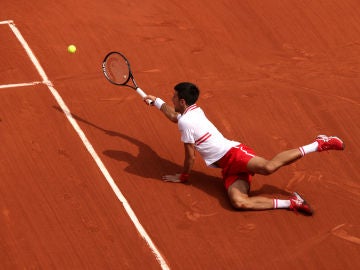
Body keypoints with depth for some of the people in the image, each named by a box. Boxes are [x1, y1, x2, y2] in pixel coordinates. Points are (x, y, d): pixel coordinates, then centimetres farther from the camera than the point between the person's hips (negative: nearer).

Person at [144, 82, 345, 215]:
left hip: (233, 154, -9)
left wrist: (184, 177, 15)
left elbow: (191, 157, -2)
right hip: (229, 167, 9)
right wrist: (156, 101, 56)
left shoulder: (186, 121, -7)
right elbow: (173, 116, 49)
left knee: (268, 167, -37)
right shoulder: (194, 111, 22)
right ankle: (291, 203, -25)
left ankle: (319, 145, -24)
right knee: (239, 202, -19)